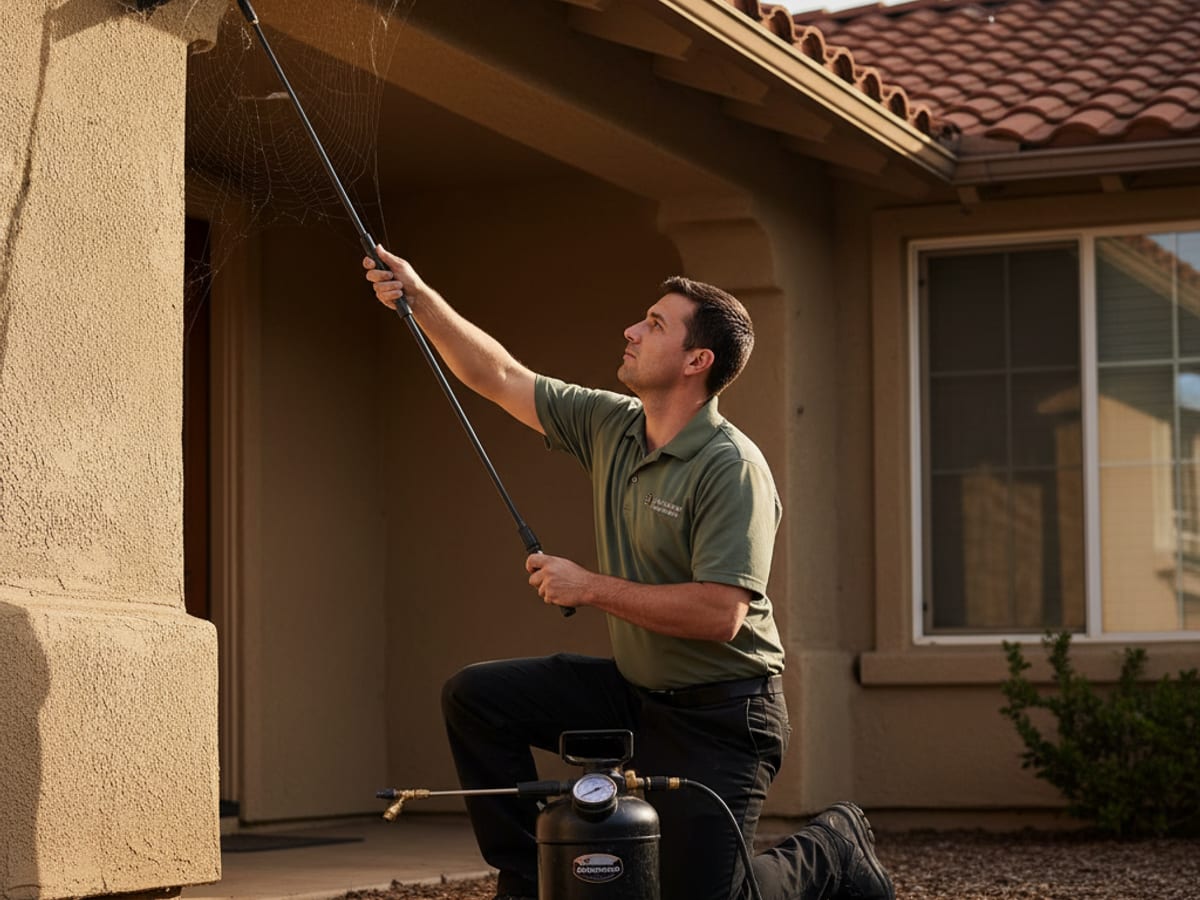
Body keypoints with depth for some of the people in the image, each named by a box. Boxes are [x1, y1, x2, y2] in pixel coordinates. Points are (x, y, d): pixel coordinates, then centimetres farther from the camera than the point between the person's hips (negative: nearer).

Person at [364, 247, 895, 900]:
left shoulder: (731, 468, -22)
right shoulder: (609, 426, 2)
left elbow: (720, 614, -29)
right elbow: (497, 377, 9)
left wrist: (590, 588, -22)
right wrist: (420, 297, 1)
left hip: (718, 716, -8)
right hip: (633, 691, 8)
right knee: (476, 697, -1)